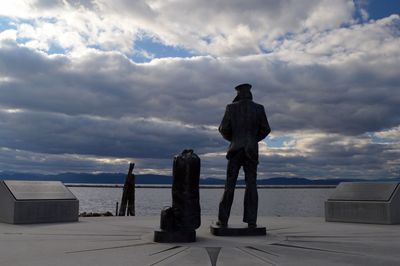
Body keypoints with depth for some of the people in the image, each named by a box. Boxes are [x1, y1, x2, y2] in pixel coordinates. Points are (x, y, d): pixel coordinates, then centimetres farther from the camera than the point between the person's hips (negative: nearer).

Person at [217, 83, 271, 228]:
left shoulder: (231, 107, 0)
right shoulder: (259, 108, 3)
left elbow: (224, 129, -4)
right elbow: (266, 129, 2)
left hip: (235, 149, -1)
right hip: (251, 150, 1)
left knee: (230, 185, 2)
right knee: (251, 185, 2)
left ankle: (223, 220, 2)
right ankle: (251, 220, -2)